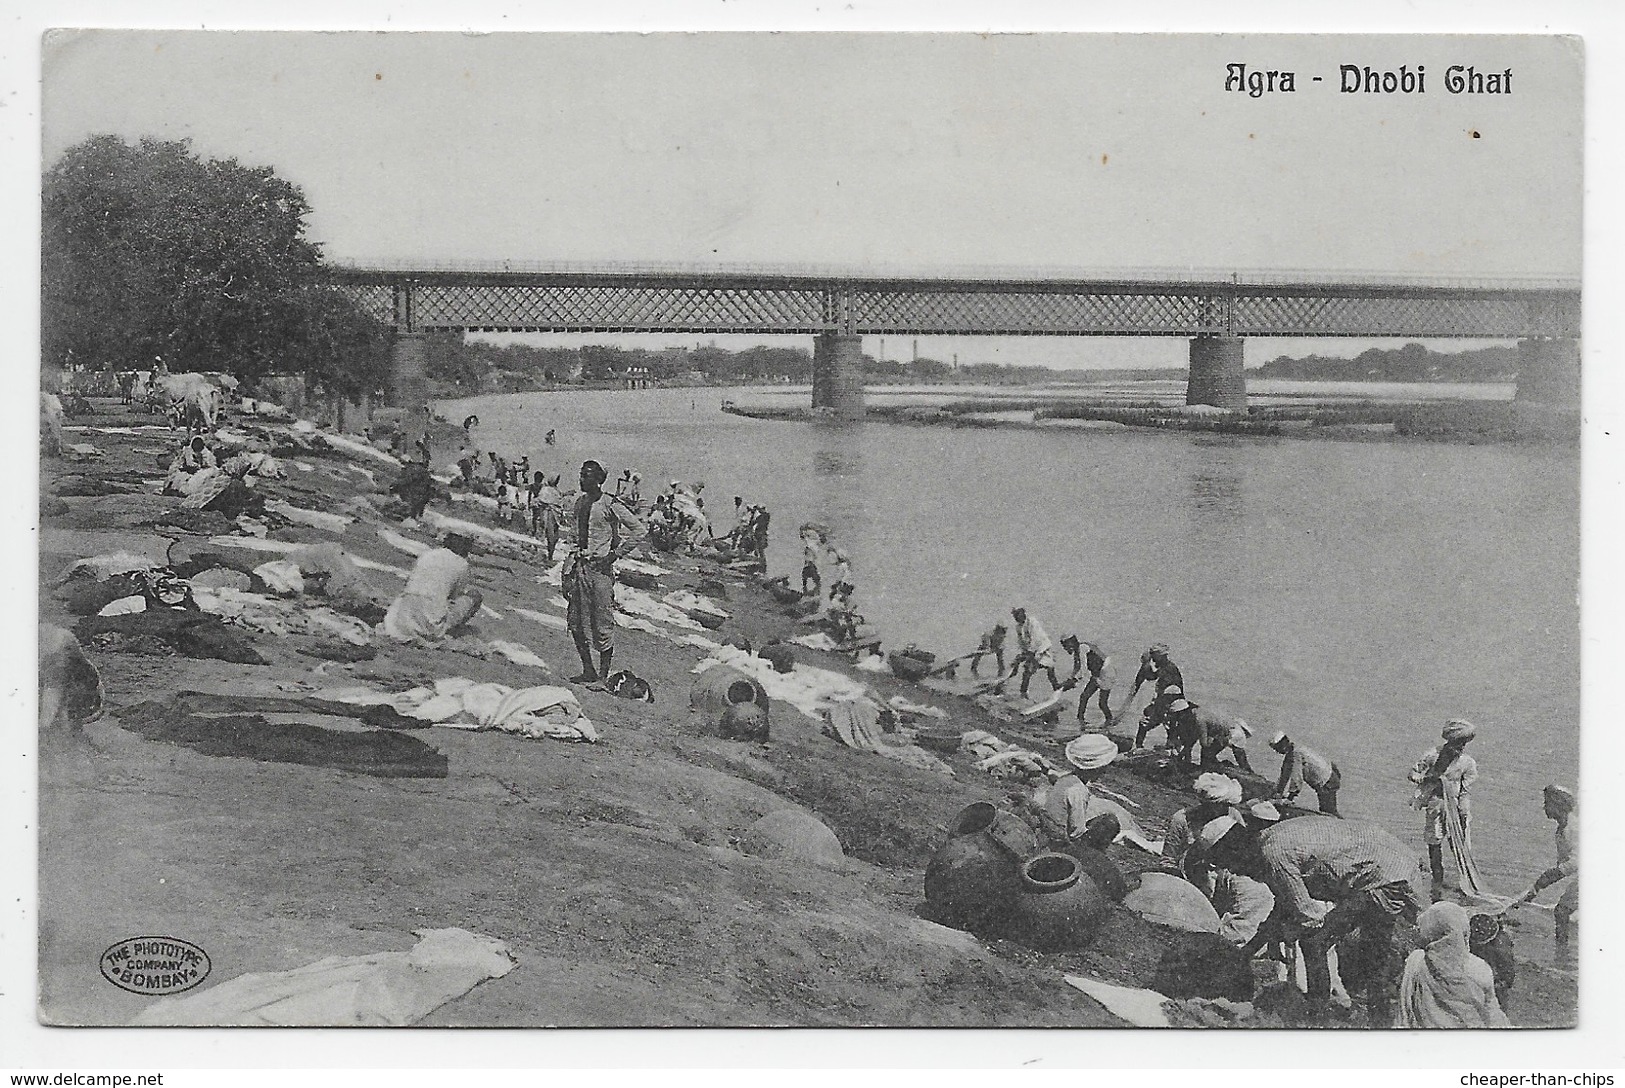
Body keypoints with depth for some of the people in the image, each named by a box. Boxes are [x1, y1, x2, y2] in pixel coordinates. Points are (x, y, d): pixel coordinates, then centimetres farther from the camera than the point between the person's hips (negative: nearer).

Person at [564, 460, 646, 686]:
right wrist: (576, 553, 13)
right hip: (578, 563, 7)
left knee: (603, 621, -2)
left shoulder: (610, 506, -9)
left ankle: (604, 673, 5)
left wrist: (616, 554, -10)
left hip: (600, 565, -7)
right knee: (576, 620, 7)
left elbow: (638, 531, -8)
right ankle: (588, 671, 16)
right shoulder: (579, 502, 10)